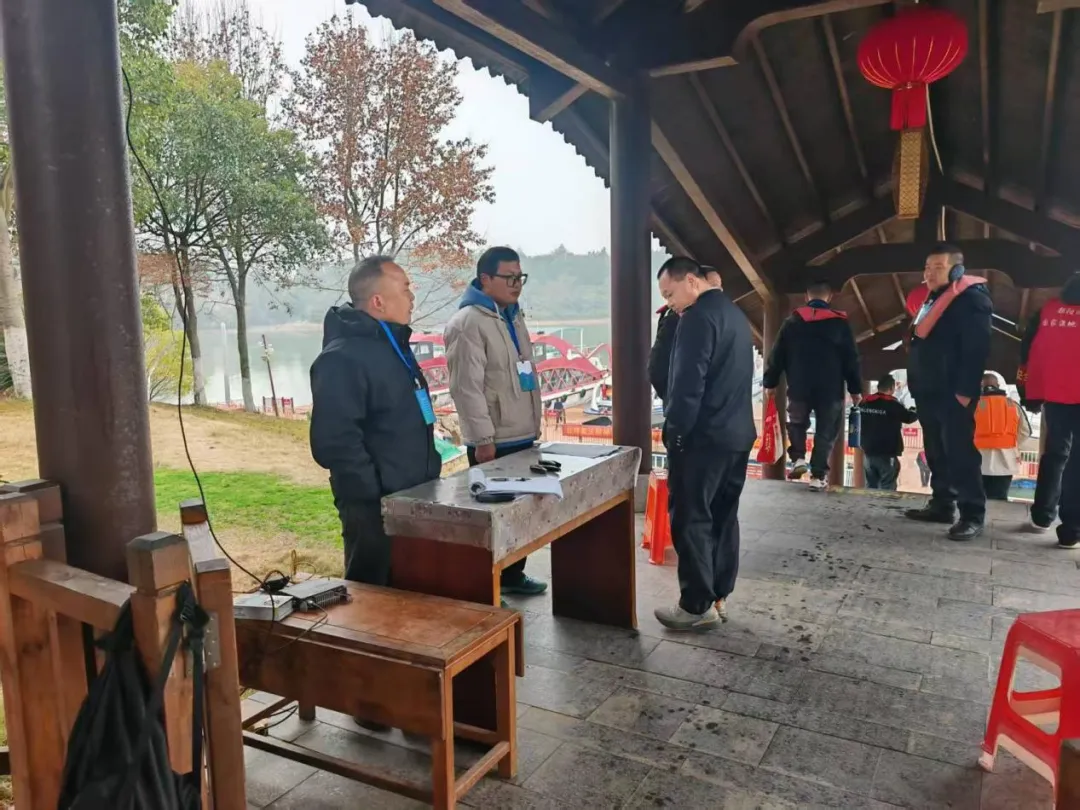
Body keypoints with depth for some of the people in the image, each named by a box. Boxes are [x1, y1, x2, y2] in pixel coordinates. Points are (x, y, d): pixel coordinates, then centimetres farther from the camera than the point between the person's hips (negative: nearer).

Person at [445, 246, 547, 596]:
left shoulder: (513, 316, 14)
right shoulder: (468, 322, -15)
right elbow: (467, 386, -19)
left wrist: (534, 423, 19)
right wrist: (484, 439, -20)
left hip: (522, 436, 8)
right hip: (493, 442, -8)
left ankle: (513, 575, 30)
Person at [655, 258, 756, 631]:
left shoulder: (698, 317, -15)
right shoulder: (734, 313, 15)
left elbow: (688, 383, -20)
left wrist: (675, 431, -11)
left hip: (703, 436, -9)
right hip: (737, 433, 10)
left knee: (691, 519, -1)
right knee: (723, 517, 13)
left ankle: (698, 605, 5)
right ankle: (719, 596, 22)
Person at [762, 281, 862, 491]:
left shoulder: (793, 321, 6)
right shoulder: (840, 323, 2)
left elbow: (777, 355, 5)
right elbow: (851, 359, 2)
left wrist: (770, 382, 12)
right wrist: (856, 388, 8)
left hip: (799, 387, 2)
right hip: (830, 389, -1)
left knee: (797, 423, 23)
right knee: (826, 431, 6)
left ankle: (797, 459, 5)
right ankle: (818, 475, 0)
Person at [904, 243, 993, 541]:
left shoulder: (970, 298, -9)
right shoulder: (932, 300, 20)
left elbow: (976, 348, -17)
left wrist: (965, 390, -22)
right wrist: (917, 385, 19)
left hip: (953, 393, -9)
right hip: (929, 391, 9)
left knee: (960, 452, -9)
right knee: (936, 452, 12)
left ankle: (973, 515, -5)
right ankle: (942, 504, 20)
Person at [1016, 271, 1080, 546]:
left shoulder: (1049, 308, 10)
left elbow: (1027, 348, 9)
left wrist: (1027, 393, 14)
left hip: (1053, 393, 4)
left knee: (1055, 453, 19)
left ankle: (1042, 515, 22)